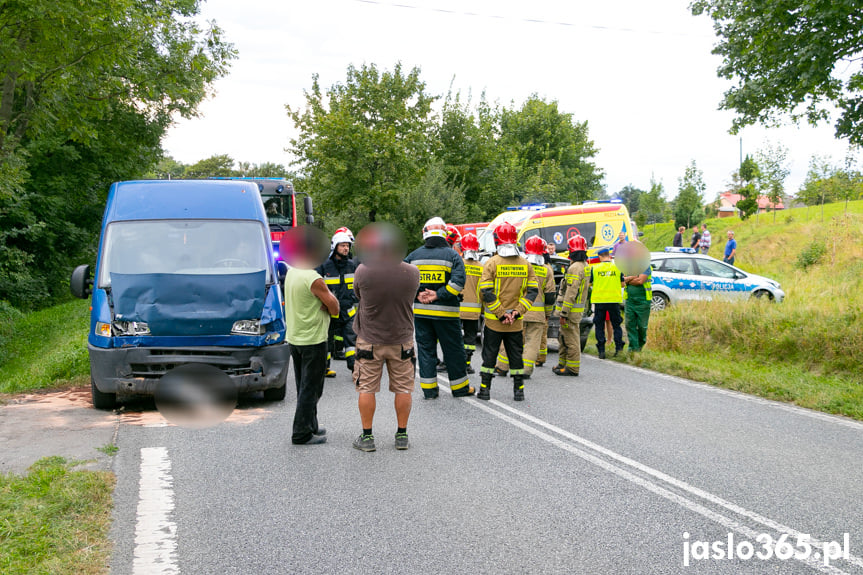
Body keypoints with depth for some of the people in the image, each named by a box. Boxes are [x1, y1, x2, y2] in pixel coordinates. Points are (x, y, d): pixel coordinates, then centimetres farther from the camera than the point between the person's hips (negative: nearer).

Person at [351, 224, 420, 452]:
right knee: (403, 389, 11)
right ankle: (402, 435, 17)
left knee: (366, 389, 8)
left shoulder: (363, 271, -16)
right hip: (402, 340, 1)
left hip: (370, 340, -1)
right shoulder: (412, 272, -12)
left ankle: (367, 437, 12)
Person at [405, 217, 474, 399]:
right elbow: (459, 280, -17)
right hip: (445, 312, -3)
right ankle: (460, 387, 17)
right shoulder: (452, 255, -4)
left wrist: (417, 294, -4)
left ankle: (428, 389, 11)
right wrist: (439, 295, -16)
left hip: (420, 311, 3)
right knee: (453, 349, 8)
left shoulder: (414, 256, 5)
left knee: (425, 349, 10)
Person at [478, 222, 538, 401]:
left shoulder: (492, 263, -10)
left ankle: (485, 388, 10)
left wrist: (500, 313, -11)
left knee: (489, 354, 8)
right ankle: (519, 390, 13)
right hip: (516, 323, 2)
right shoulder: (525, 264, 2)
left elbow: (486, 292, -15)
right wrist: (517, 311, -5)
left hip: (493, 320, -2)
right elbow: (533, 291, -1)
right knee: (516, 355, 12)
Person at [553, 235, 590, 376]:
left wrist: (564, 313, -22)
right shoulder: (585, 266, 14)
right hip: (578, 308, 10)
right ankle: (563, 364, 27)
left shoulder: (575, 268, -19)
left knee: (571, 339, -4)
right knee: (564, 338, 18)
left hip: (571, 309, -10)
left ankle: (572, 368, 1)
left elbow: (571, 293, -23)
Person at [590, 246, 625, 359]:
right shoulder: (618, 267, 1)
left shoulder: (594, 268, -2)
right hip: (614, 299, 1)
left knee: (599, 325, 7)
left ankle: (601, 350, 2)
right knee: (616, 324, 13)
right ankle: (618, 346, 5)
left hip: (599, 300, -1)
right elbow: (622, 284, 5)